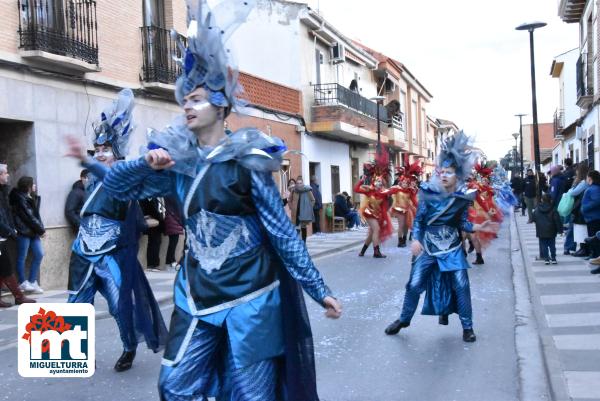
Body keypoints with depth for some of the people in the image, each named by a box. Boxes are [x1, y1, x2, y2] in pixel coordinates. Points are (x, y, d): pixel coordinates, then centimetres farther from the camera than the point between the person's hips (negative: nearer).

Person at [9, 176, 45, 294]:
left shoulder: (32, 197, 15)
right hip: (24, 231, -8)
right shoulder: (20, 199, -10)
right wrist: (41, 230, -9)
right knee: (22, 257, 1)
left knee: (39, 254, 5)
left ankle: (32, 282, 13)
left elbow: (36, 214, 11)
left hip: (33, 231, 8)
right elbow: (29, 217, -13)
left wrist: (40, 229, -1)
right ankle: (23, 283, 10)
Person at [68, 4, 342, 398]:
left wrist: (318, 289, -9)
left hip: (249, 295, -5)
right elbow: (116, 185, 9)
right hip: (197, 294, 5)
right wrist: (147, 163, -12)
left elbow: (283, 232, -9)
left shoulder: (247, 159, -11)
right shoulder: (178, 161, 3)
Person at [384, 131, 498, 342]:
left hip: (452, 249, 0)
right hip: (428, 247, 0)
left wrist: (479, 227, -17)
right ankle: (403, 319, 25)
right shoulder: (428, 192, -8)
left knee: (461, 286, -3)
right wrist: (415, 240, -15)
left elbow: (462, 224, -1)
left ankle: (467, 327, 14)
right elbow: (418, 219, -4)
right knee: (414, 284, 3)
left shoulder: (463, 197, -6)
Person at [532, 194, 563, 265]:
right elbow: (557, 221, -7)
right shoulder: (553, 210, -8)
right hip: (551, 232, -1)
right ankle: (553, 258, 10)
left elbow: (534, 219, 9)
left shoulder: (537, 210, -1)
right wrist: (560, 230, 1)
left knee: (543, 245, 5)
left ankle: (546, 258, 0)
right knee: (552, 245, 10)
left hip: (541, 232, 1)